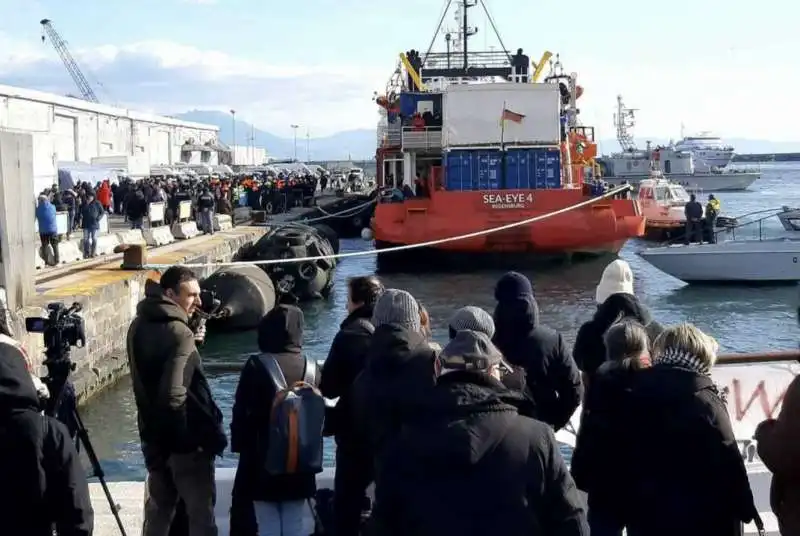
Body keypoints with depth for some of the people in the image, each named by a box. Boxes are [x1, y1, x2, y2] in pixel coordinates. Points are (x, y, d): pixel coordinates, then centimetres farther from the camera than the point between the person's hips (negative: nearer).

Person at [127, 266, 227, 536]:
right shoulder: (178, 333, -20)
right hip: (188, 441, -8)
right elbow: (174, 393, -29)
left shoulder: (138, 327, 5)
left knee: (157, 511, 18)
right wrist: (212, 434, -20)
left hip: (155, 439, 8)